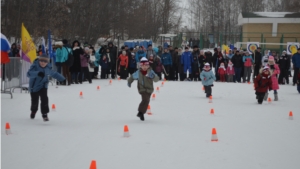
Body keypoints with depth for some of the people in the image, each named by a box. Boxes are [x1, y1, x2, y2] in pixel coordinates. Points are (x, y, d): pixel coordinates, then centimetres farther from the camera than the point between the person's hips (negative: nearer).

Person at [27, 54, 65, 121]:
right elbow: (29, 74, -39)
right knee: (34, 101, 12)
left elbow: (54, 73, 16)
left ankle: (44, 114, -9)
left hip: (43, 86, 2)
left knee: (44, 99, -20)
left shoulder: (48, 68, -4)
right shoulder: (34, 66, -20)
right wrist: (37, 73, -56)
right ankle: (33, 111, 46)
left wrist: (62, 78, 25)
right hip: (34, 87, -2)